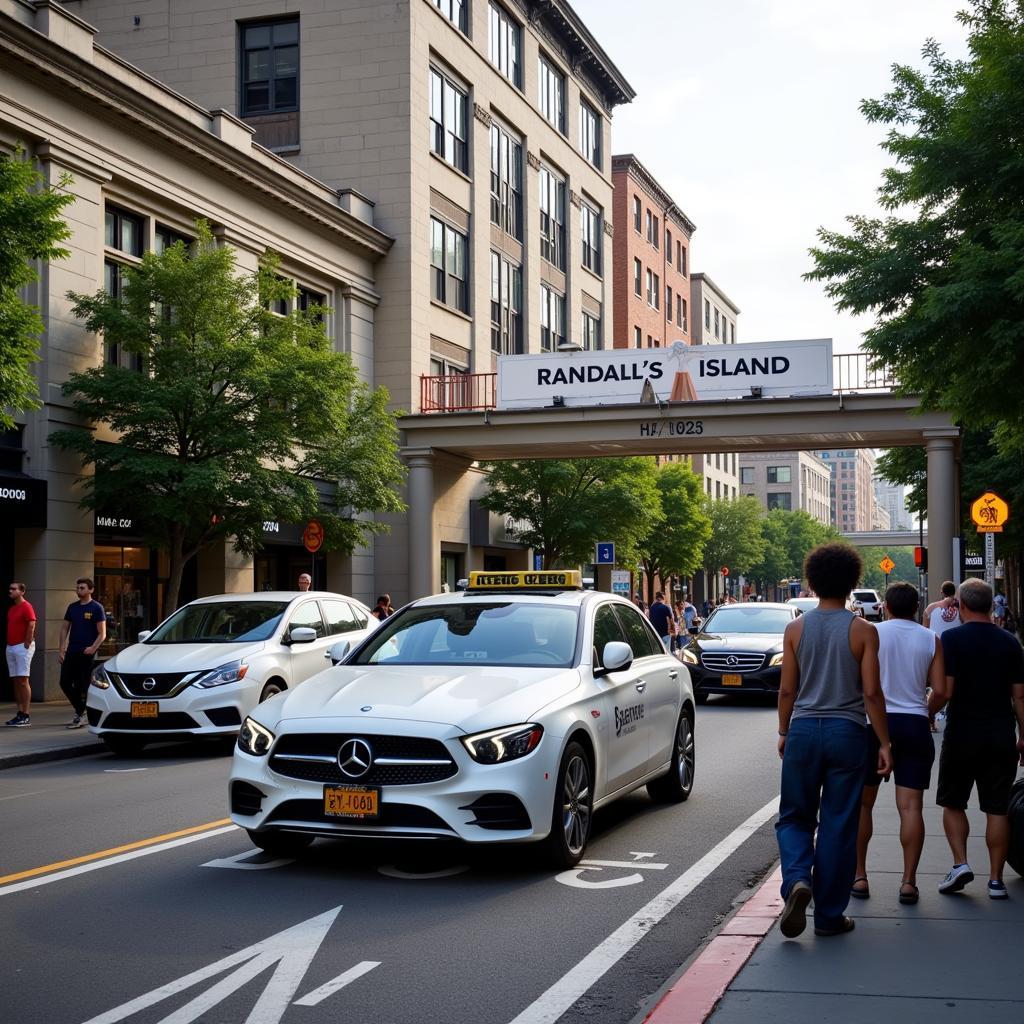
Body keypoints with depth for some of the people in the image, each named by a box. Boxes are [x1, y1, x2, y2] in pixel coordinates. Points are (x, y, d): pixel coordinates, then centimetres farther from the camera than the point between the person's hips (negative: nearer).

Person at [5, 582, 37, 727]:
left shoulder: (26, 607, -9)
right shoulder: (11, 609, 17)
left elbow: (31, 626, -16)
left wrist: (26, 644, -17)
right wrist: (9, 644, 11)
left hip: (22, 647, -9)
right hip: (11, 647, 9)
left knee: (23, 681, -10)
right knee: (15, 682, 7)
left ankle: (26, 716, -10)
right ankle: (19, 714, 9)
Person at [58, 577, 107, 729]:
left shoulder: (96, 608, -4)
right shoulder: (72, 607, 12)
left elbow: (102, 633, -8)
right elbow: (64, 628, 15)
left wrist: (93, 648, -22)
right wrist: (60, 649, 6)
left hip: (86, 653, -6)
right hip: (71, 652, 6)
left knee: (82, 686, -2)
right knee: (65, 683, 4)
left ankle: (80, 716, 6)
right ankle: (80, 709, 21)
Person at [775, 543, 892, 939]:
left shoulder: (796, 628, 0)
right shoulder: (863, 631, -5)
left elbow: (787, 689, 3)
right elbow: (871, 692, -7)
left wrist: (783, 732, 15)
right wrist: (884, 743, 0)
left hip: (804, 730, 1)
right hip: (847, 731, -1)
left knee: (795, 816, 14)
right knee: (838, 825, 7)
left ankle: (797, 880, -13)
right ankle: (829, 915, 13)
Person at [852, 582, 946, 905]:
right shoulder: (931, 640, 4)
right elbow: (940, 690, 0)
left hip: (875, 721, -1)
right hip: (915, 724, 1)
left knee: (861, 803, 10)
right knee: (910, 807, 1)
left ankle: (859, 876, 12)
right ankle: (908, 882, -2)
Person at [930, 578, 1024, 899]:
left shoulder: (951, 639, -9)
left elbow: (945, 690, -15)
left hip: (962, 733, -3)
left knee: (952, 803, 13)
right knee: (997, 809, 7)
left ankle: (960, 863, -2)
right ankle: (996, 879, 7)